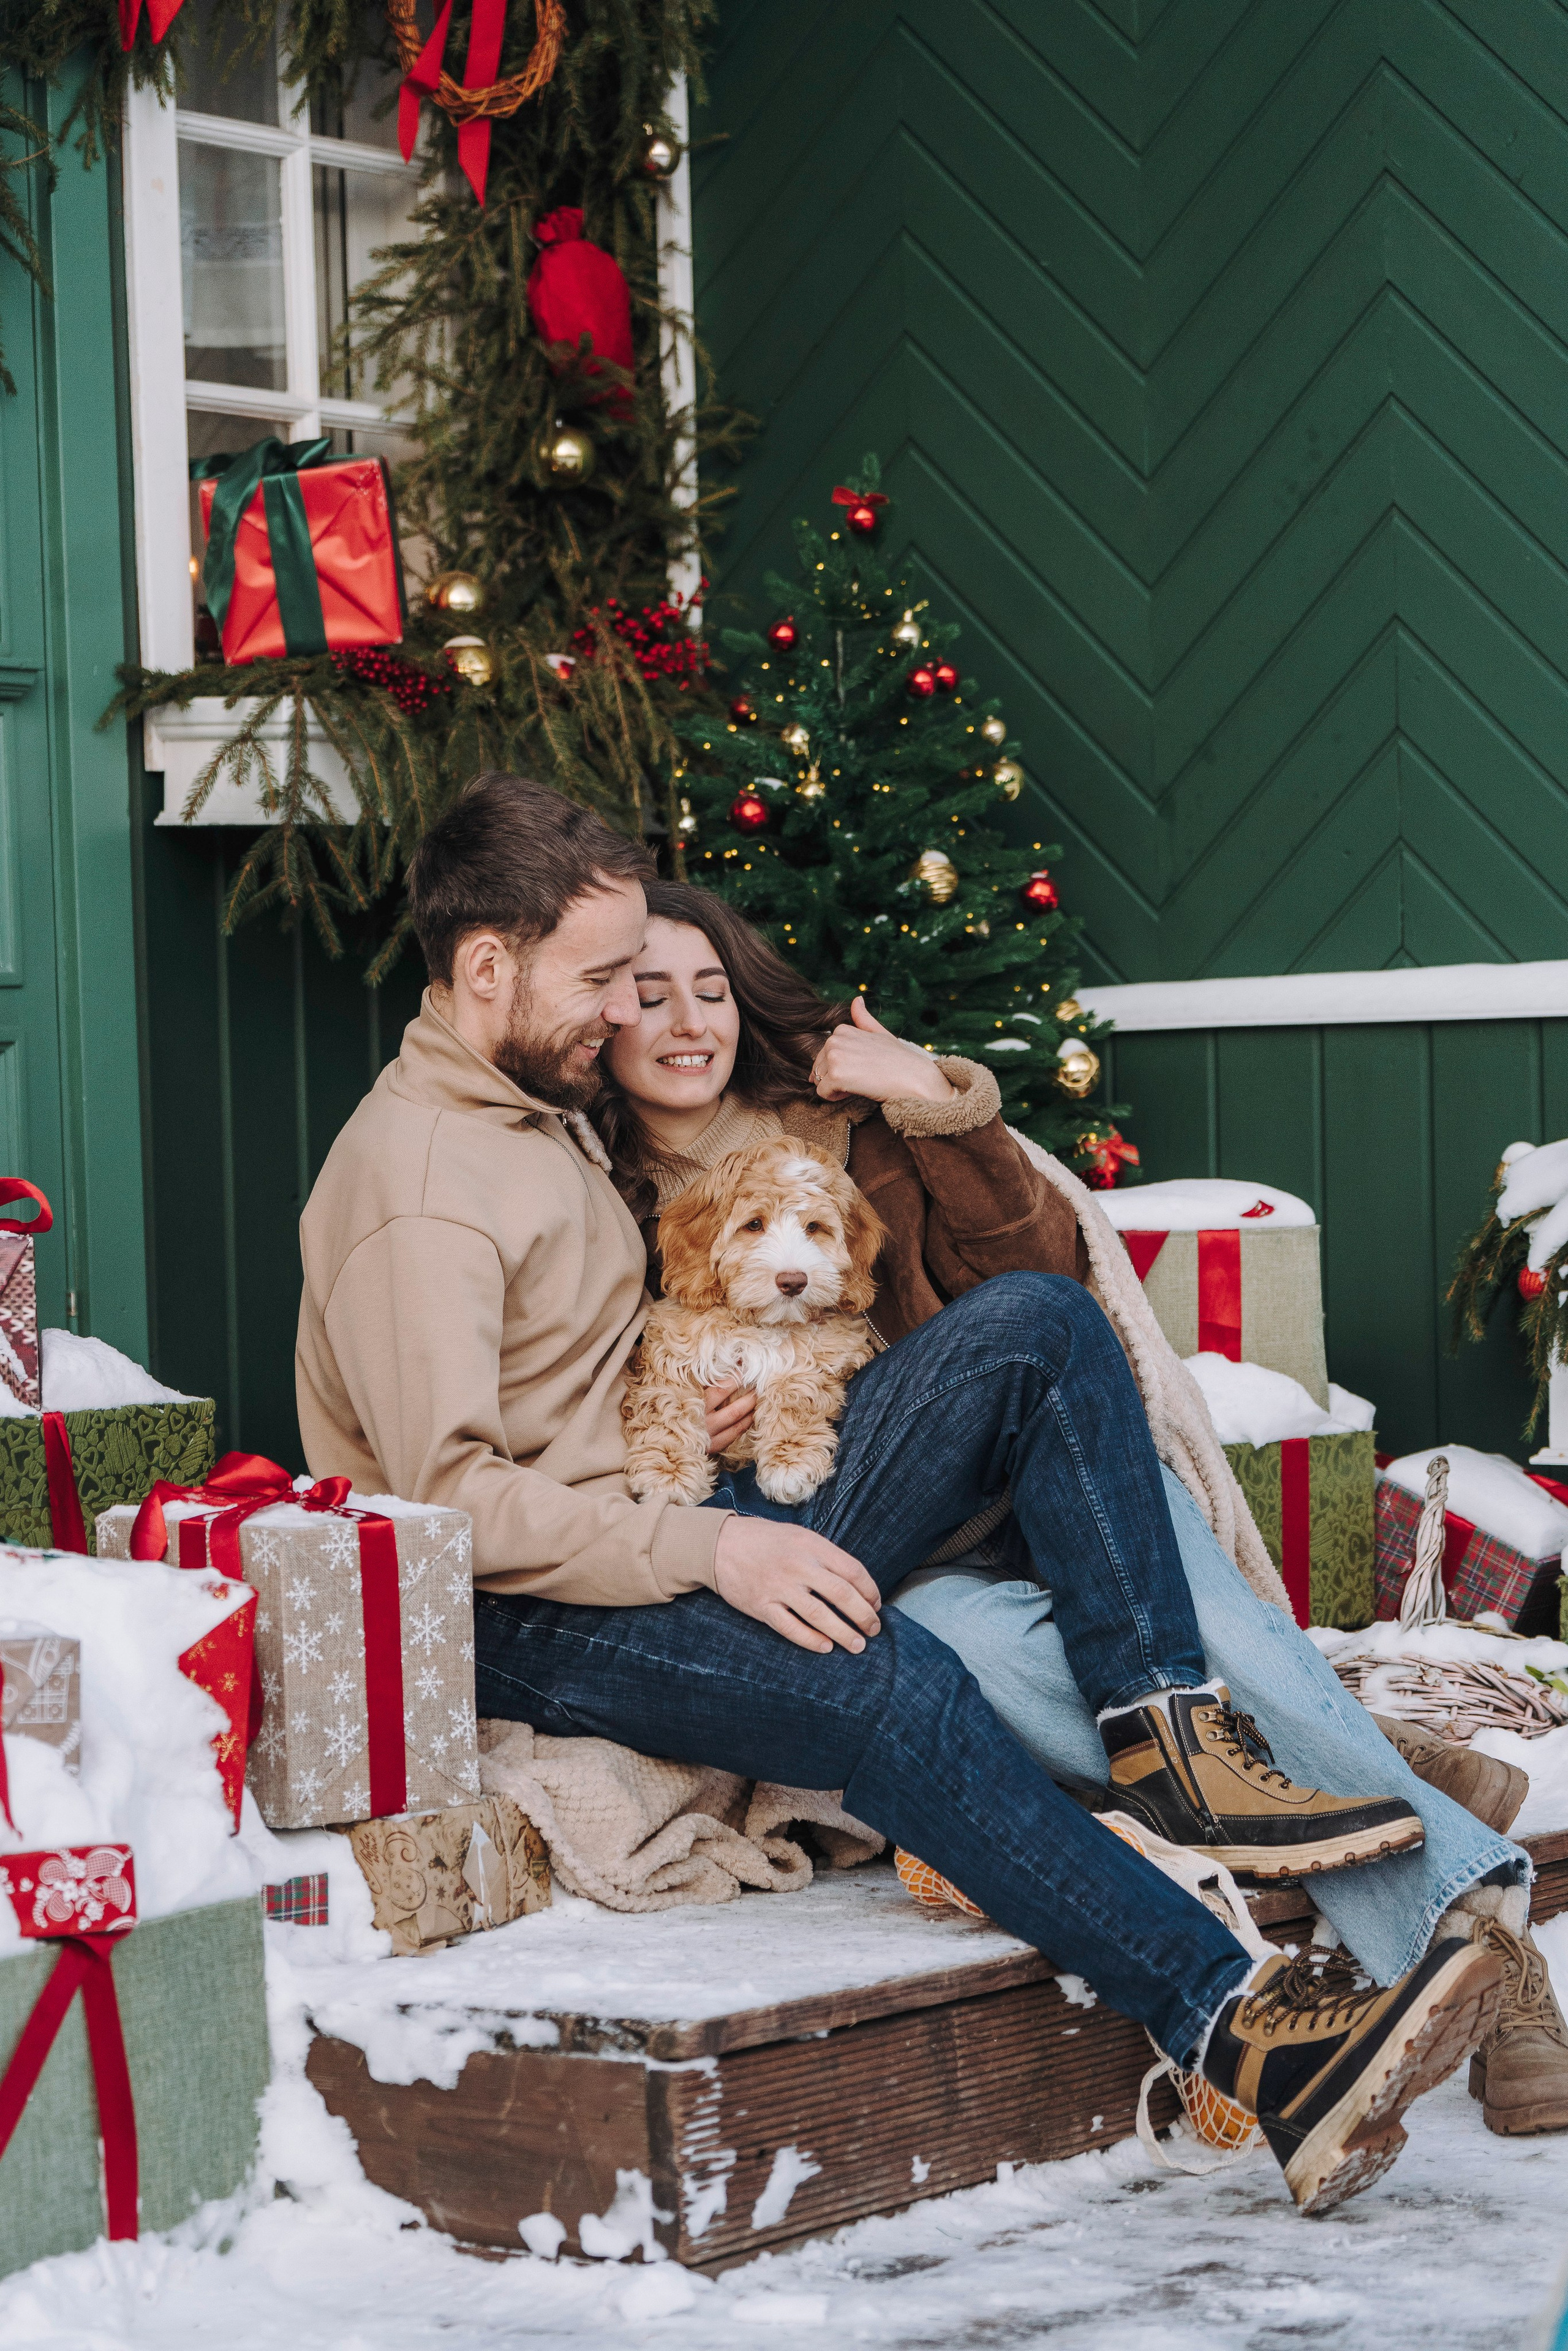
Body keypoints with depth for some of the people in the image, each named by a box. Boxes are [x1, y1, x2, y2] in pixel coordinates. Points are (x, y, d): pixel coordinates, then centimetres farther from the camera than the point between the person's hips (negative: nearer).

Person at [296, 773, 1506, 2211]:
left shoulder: (543, 1109, 18)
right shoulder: (417, 1185, -13)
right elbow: (453, 1496, -22)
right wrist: (709, 1550, -26)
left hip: (680, 1538, 9)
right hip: (531, 1624, -9)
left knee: (1034, 1326, -7)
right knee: (892, 1686, -36)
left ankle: (1175, 1738, -22)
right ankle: (1252, 2042, -42)